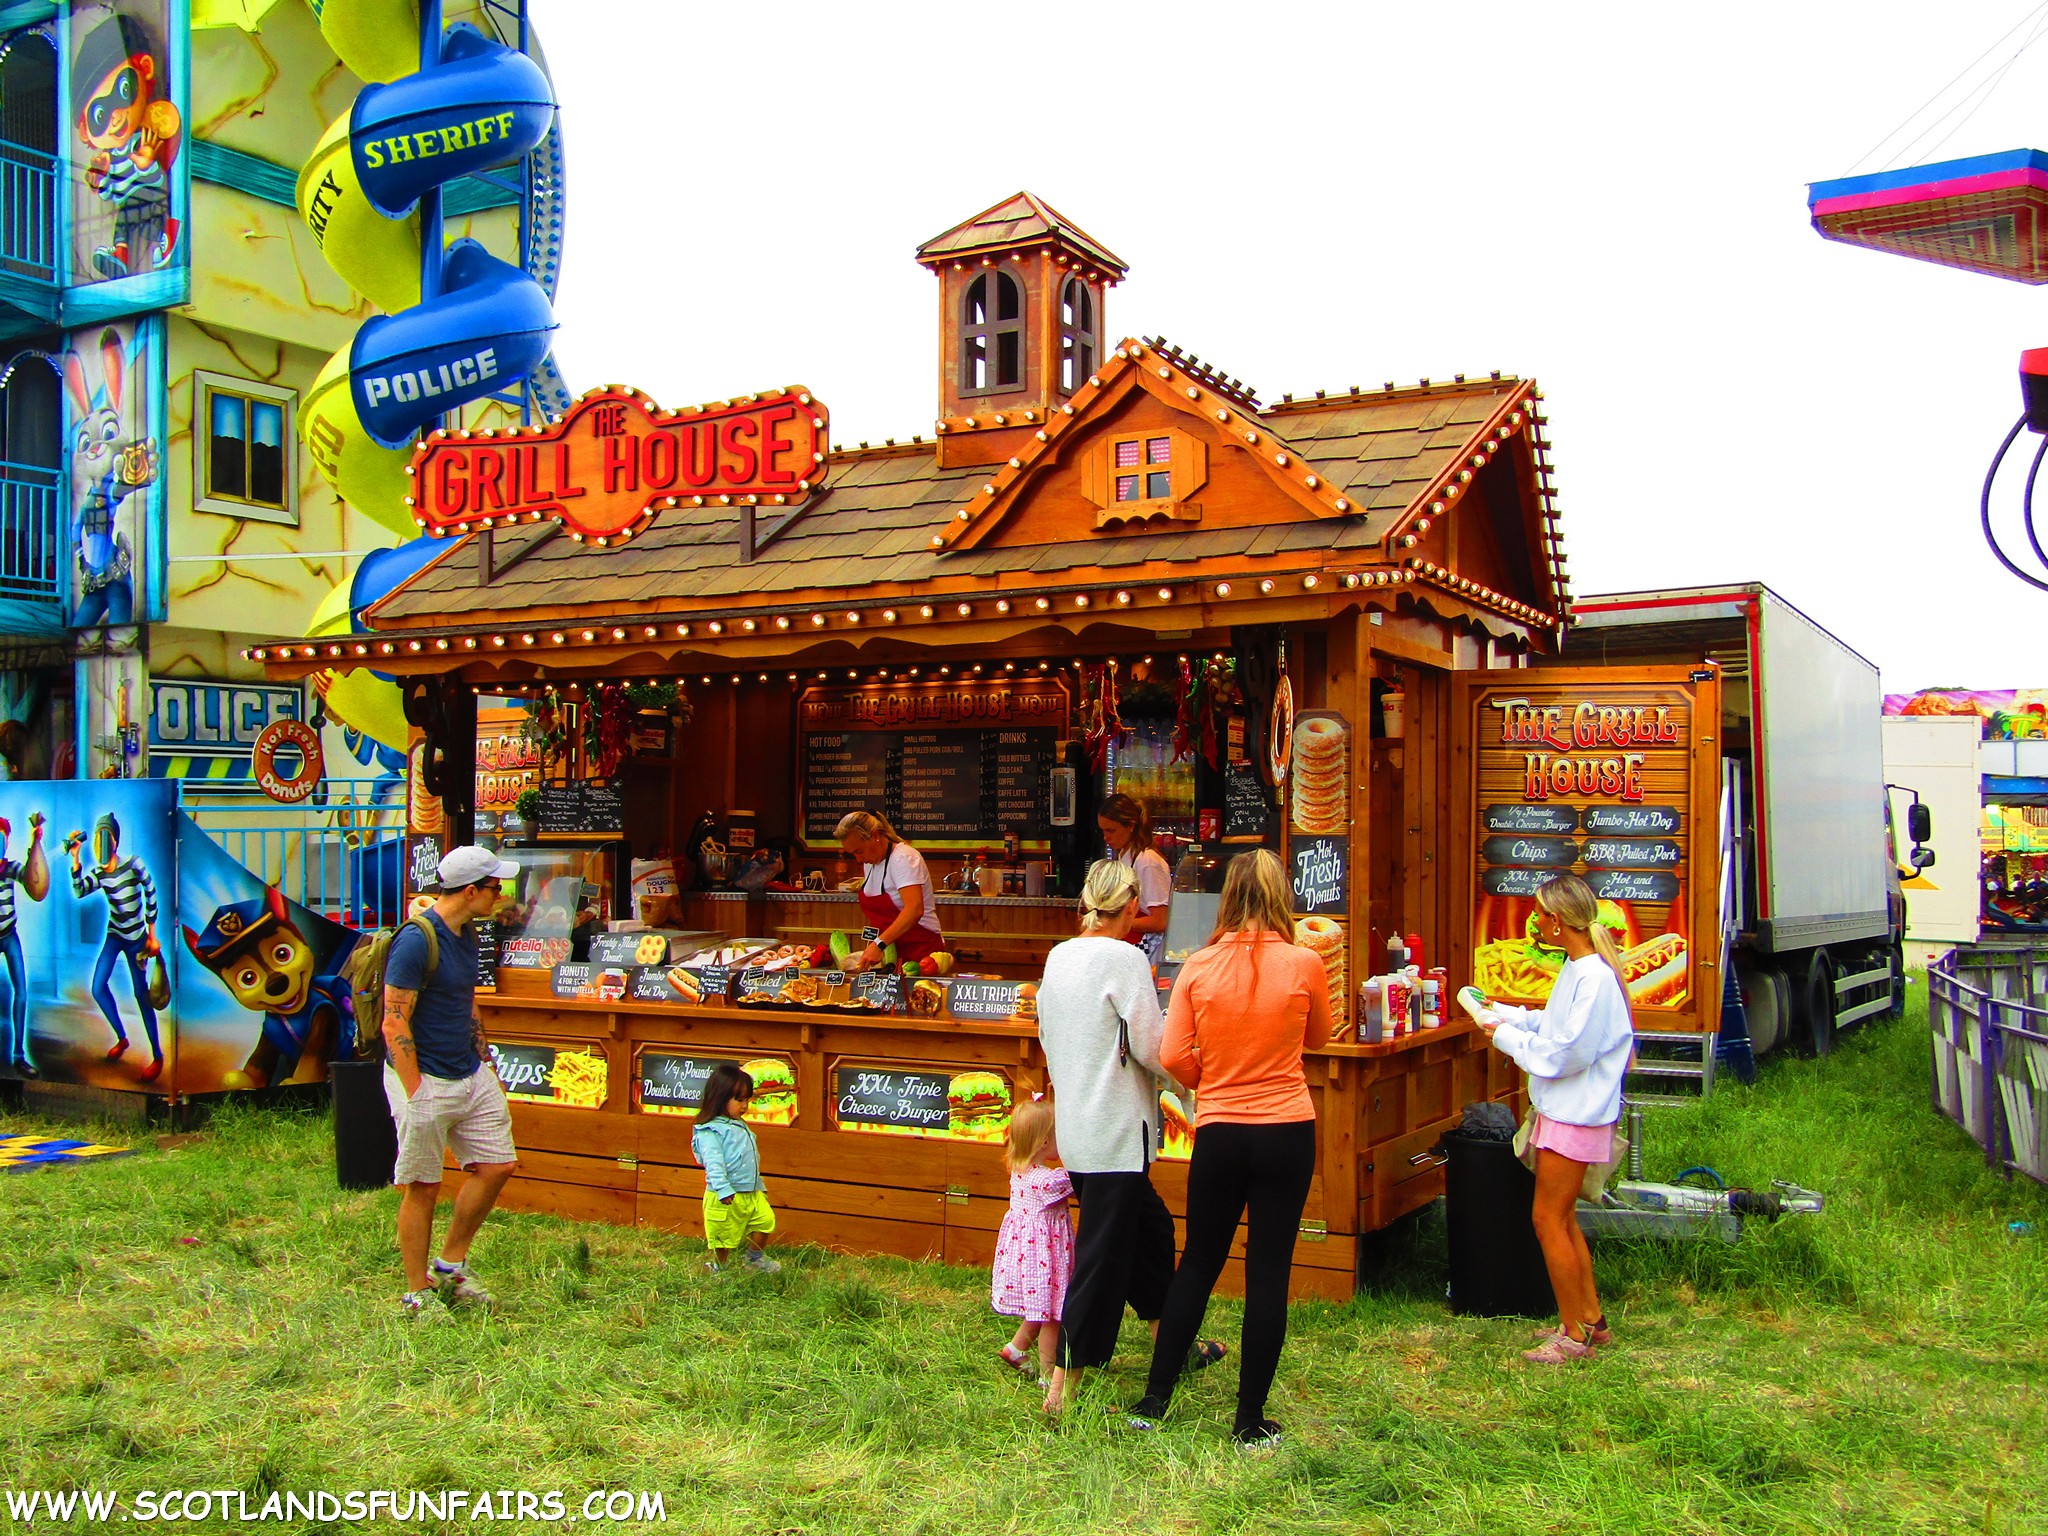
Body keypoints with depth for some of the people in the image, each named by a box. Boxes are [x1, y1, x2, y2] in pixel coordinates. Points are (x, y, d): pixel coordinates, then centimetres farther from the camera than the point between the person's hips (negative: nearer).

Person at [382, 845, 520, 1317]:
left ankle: (451, 1267, 23)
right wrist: (415, 1092, -19)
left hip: (470, 1077, 9)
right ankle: (418, 1293, 14)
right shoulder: (416, 940, -17)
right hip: (425, 1079, -9)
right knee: (422, 1187, 1)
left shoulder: (466, 936, 10)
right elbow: (394, 1023, -18)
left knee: (497, 1166, 8)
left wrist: (487, 1064, 19)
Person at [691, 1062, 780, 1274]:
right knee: (723, 1237, 3)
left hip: (752, 1193, 8)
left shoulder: (742, 1127, 16)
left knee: (766, 1219, -2)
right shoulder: (711, 1131, -14)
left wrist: (759, 1185, 28)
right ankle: (717, 1269, 25)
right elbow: (713, 1162, -24)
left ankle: (755, 1258, 20)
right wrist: (723, 1189, -33)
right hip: (725, 1199, -8)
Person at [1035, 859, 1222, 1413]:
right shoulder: (1124, 957, -16)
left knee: (1148, 1225, 22)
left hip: (1074, 1121, 8)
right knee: (1101, 1256, -1)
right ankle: (1063, 1388, 2)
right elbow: (1151, 1046, -16)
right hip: (1115, 1128, -8)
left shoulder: (1059, 956, 7)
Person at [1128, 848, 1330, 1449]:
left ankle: (1153, 1400, 22)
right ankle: (1251, 1421, 13)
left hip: (1218, 1133, 2)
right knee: (1268, 1273, 6)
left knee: (1197, 1264, 16)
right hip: (1287, 1131, -1)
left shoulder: (1199, 967, -5)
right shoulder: (1304, 963, -8)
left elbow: (1172, 1056, -6)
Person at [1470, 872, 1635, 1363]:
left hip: (1576, 1115, -10)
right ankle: (1590, 1319, 28)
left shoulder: (1595, 977, -22)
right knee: (1563, 1218, 17)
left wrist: (1506, 1035, -15)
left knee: (1549, 1219, -4)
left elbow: (1569, 1051, -24)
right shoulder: (1576, 968, 9)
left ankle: (1573, 1336, 7)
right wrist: (1512, 1014, 13)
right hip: (1561, 1109, 10)